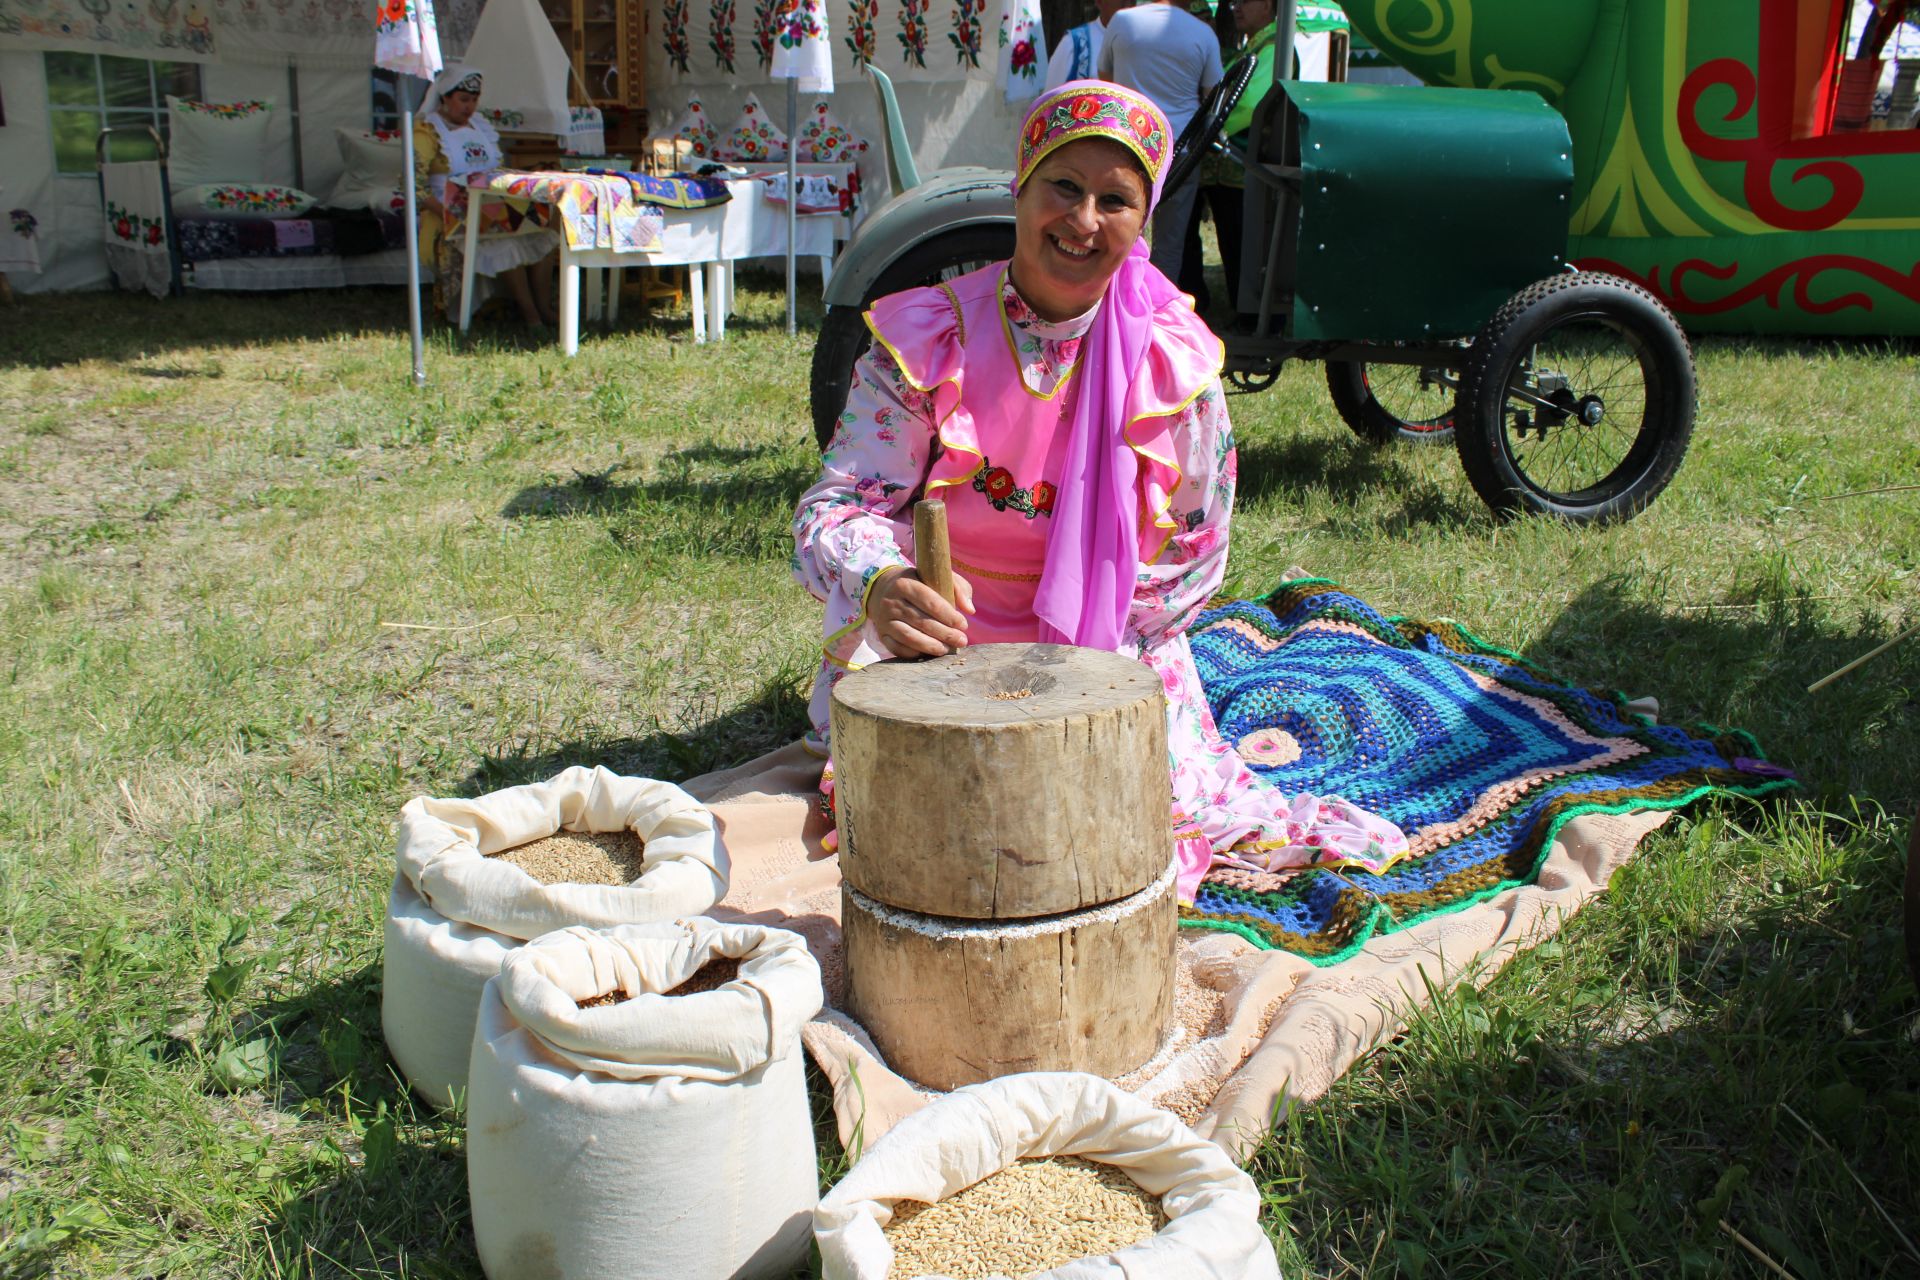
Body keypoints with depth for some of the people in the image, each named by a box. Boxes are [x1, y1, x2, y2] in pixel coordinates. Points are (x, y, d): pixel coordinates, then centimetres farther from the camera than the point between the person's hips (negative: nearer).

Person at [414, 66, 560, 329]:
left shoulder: (481, 126, 20)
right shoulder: (427, 130, -1)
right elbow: (415, 183, -10)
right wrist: (447, 214, -22)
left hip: (493, 211, 6)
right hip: (452, 218, -6)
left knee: (539, 237, -20)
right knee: (506, 245, -31)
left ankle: (545, 310, -23)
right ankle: (530, 315, -26)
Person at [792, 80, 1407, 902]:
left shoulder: (1175, 360, -6)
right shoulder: (924, 342, -9)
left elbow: (1190, 556, 0)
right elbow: (840, 506, -16)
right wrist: (881, 586, -41)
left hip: (1117, 658, 1)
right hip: (942, 657, -1)